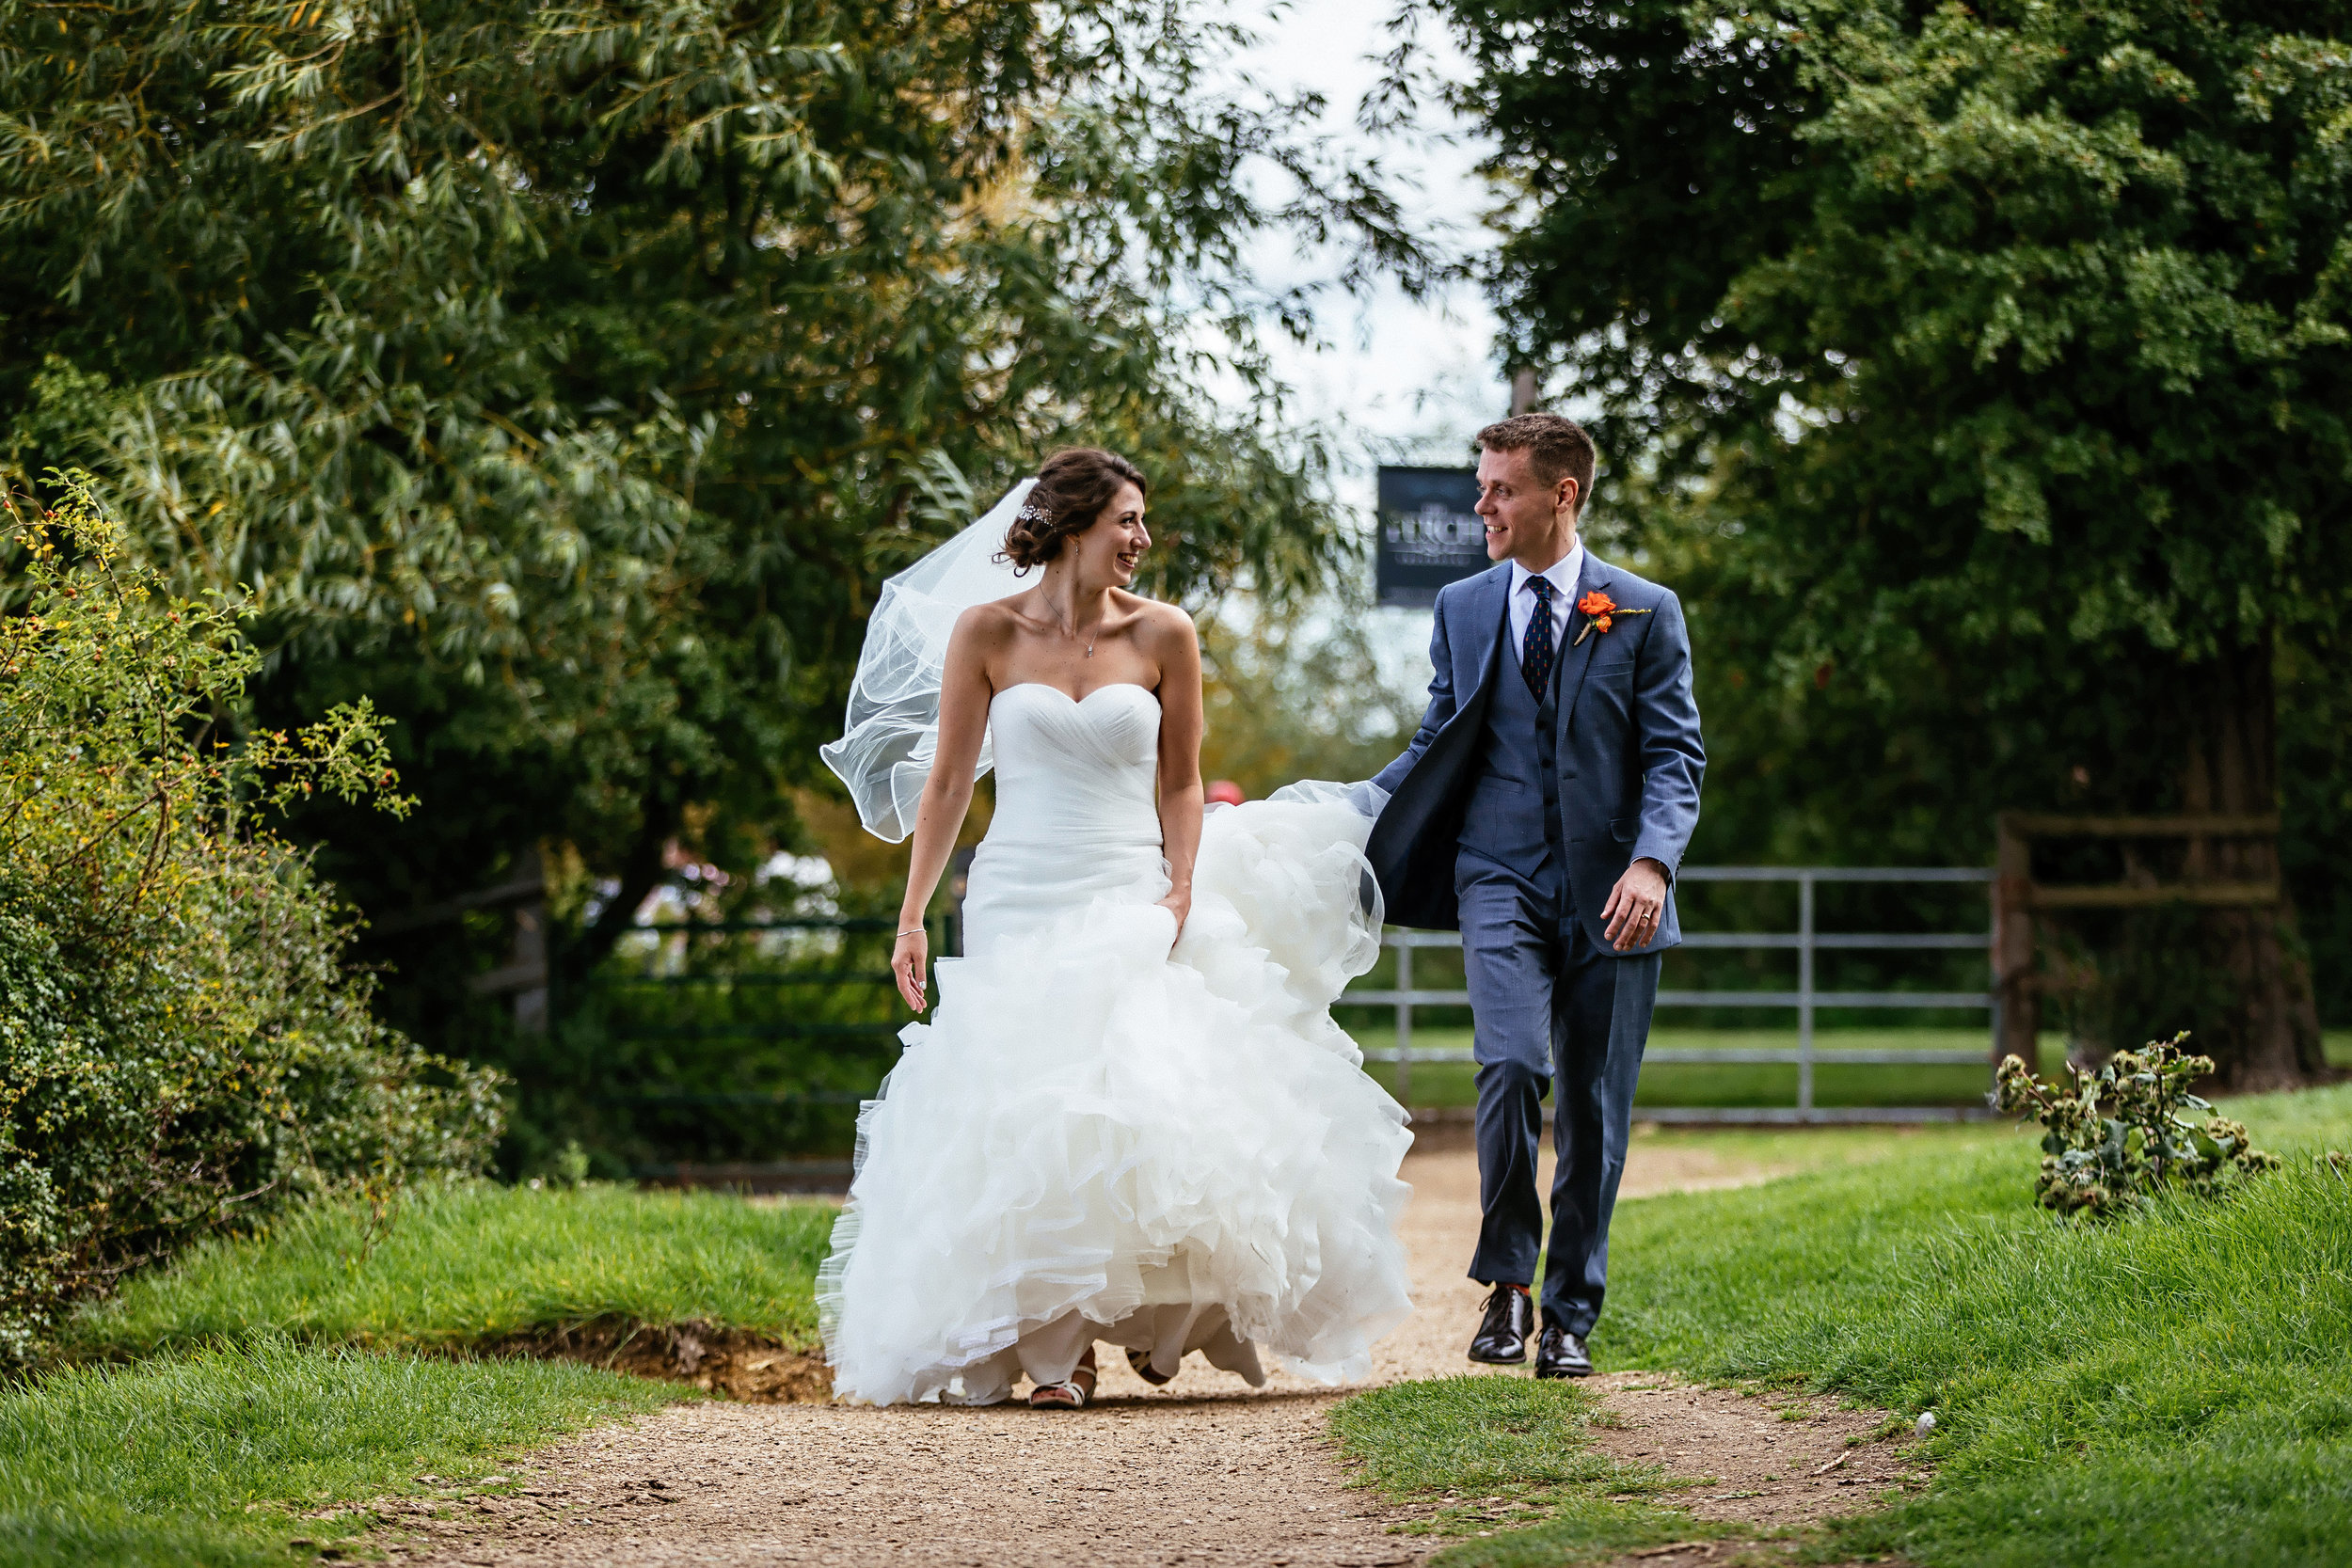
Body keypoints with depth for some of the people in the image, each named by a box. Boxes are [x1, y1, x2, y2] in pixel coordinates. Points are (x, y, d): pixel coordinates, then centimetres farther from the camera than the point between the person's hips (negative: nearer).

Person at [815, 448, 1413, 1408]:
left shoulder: (1162, 635, 3)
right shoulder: (986, 631, 1)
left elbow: (1180, 784, 7)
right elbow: (947, 781, 4)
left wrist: (1180, 895, -7)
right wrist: (912, 916, 1)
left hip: (1132, 905, 0)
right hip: (1019, 906, 0)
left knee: (1148, 1102, -12)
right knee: (1029, 1112, -5)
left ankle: (1151, 1314, 8)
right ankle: (1052, 1346, 2)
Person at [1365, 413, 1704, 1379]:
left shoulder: (1645, 614, 3)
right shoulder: (1462, 609, 11)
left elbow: (1674, 756, -2)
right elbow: (1436, 748, 17)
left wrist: (1652, 861, -18)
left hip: (1609, 897, -1)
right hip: (1502, 878, 1)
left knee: (1592, 1111, 3)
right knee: (1510, 1066, -21)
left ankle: (1570, 1316, 15)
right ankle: (1508, 1280, -5)